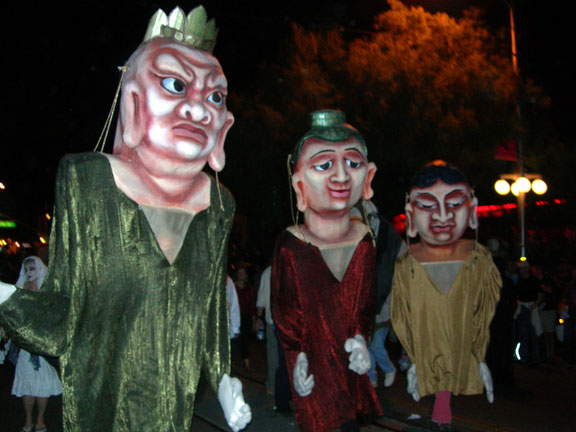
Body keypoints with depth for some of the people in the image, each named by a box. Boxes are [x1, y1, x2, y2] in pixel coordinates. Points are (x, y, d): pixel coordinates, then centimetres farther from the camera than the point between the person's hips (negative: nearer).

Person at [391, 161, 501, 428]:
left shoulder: (479, 260, -4)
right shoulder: (405, 266, -9)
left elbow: (485, 317, 4)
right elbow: (402, 323, 0)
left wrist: (481, 360, 5)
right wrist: (414, 362, 1)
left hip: (466, 365, 1)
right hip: (426, 364, -1)